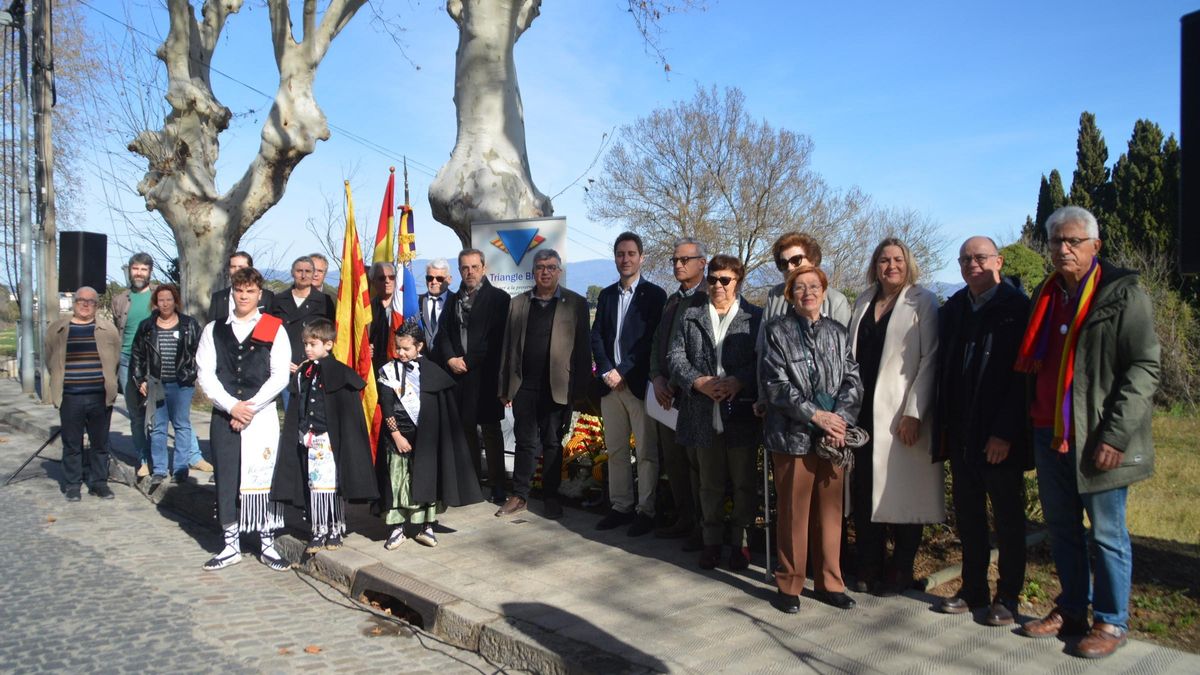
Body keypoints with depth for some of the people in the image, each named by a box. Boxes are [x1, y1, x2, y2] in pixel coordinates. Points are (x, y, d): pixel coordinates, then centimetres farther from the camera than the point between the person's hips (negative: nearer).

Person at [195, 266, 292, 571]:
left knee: (263, 478, 0)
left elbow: (279, 376, -4)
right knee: (226, 479, 6)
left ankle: (268, 544, 10)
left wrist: (250, 407, -10)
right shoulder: (214, 330, 10)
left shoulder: (274, 329, 3)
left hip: (262, 416, -2)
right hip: (224, 416, 2)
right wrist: (231, 406, -9)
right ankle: (231, 546, 18)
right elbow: (205, 374, 2)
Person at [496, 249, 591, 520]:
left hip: (557, 387, -2)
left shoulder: (576, 303, 2)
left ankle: (551, 497, 19)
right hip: (524, 385, 2)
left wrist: (580, 387, -7)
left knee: (553, 443, 8)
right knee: (525, 442, 7)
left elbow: (582, 348, -1)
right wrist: (504, 386, 3)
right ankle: (519, 496, 16)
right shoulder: (518, 303, 10)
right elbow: (508, 347, 8)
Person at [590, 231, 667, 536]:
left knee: (647, 452, 0)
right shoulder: (606, 295, 14)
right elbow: (596, 337, 9)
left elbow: (652, 340, -9)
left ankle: (645, 511, 8)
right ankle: (620, 507, 19)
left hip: (639, 383, -5)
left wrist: (622, 371, -13)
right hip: (611, 383, 5)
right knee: (616, 451, 10)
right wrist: (606, 371, -6)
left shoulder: (654, 295, -2)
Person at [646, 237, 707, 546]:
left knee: (696, 462, -2)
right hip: (666, 393, 7)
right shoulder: (672, 300, 17)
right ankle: (683, 520, 24)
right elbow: (657, 343, 15)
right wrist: (657, 379, 0)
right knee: (673, 461, 12)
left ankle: (702, 527, 10)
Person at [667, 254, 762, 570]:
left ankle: (740, 541, 22)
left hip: (742, 414, -2)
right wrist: (699, 382, -11)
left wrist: (738, 381, -19)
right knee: (710, 483, 13)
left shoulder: (755, 317, 1)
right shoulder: (691, 316, 10)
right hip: (704, 414, 2)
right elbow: (675, 356, 5)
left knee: (743, 482, 8)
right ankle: (712, 540, 25)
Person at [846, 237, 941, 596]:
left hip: (901, 415, -4)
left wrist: (914, 413, -14)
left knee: (903, 492, 3)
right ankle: (869, 567, 19)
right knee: (864, 491, 6)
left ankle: (901, 571, 17)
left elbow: (930, 360, -8)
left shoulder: (922, 302, -2)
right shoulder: (863, 302, 14)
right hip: (864, 411, 5)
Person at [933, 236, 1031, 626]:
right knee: (967, 516, 12)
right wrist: (943, 426, 6)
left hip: (1000, 438, -5)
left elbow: (1023, 374, -13)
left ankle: (1008, 597, 19)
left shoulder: (1018, 308, -8)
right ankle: (974, 590, 25)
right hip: (962, 434, 5)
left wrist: (1005, 432, -17)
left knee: (1008, 517, 8)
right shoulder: (952, 310, 9)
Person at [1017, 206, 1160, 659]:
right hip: (1050, 435, 6)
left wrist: (1115, 435, -19)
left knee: (1107, 534, 4)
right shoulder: (1045, 296, 13)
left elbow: (1144, 368, -12)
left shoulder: (1122, 294, -6)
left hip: (1097, 440, -6)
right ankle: (1071, 610, 28)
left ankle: (1111, 623, 18)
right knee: (1062, 529, 14)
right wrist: (1030, 424, 10)